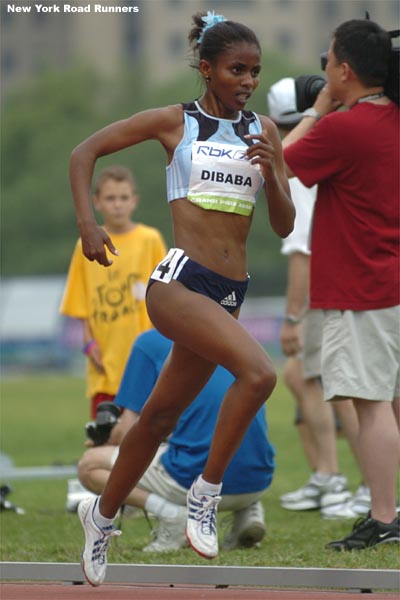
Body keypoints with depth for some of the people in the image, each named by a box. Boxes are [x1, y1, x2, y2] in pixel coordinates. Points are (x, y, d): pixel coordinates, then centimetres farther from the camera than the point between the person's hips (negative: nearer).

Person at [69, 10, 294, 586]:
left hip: (228, 294, 5)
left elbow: (284, 226, 10)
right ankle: (206, 492, -15)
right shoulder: (175, 122, 0)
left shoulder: (264, 131, 11)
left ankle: (102, 513, 36)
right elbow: (85, 151, 6)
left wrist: (270, 172, -7)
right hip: (178, 280, -5)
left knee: (161, 416, 16)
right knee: (258, 372, -28)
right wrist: (87, 224, -6)